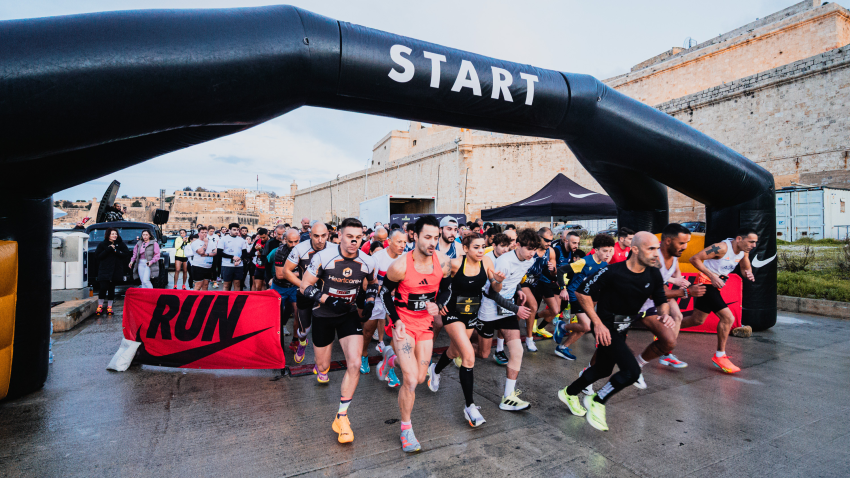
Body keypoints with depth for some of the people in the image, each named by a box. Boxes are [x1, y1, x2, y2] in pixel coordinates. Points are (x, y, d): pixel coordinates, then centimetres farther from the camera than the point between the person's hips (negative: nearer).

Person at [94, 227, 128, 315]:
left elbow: (127, 253, 0)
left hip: (116, 270, 2)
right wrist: (108, 249, -13)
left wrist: (116, 251, -11)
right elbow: (98, 255, -5)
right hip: (104, 270, -1)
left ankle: (109, 306, 13)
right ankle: (100, 306, 4)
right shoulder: (102, 244, 5)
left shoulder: (121, 244, 9)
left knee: (111, 289, 6)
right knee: (103, 287, -10)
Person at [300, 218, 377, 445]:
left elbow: (372, 285, 9)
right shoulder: (322, 257, -19)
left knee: (354, 364, -15)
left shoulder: (367, 262, -10)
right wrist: (328, 300, -24)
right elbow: (305, 286, -11)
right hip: (323, 315, -1)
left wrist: (369, 303, -9)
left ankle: (342, 417, 3)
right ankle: (321, 367, 55)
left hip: (350, 314, 1)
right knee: (323, 366, 12)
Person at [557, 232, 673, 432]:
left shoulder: (654, 275, -5)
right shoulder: (612, 272, -25)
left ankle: (569, 393, 43)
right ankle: (597, 402, 7)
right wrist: (597, 323, -20)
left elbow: (661, 300, 9)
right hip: (606, 327, -8)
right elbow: (582, 292, -19)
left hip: (622, 328, 8)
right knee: (631, 371, -17)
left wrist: (665, 314, -15)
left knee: (603, 369, 20)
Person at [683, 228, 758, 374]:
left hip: (715, 286, 9)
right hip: (706, 283, -9)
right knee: (728, 318, -14)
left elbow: (746, 267, 19)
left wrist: (748, 274, -6)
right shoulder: (722, 247, -22)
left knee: (697, 320, 16)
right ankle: (720, 356, 0)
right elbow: (694, 259, -24)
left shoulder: (744, 251, 3)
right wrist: (712, 275, -29)